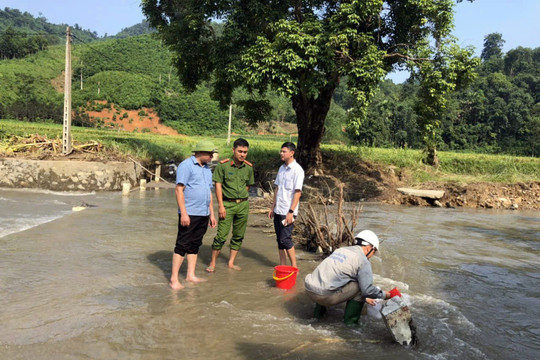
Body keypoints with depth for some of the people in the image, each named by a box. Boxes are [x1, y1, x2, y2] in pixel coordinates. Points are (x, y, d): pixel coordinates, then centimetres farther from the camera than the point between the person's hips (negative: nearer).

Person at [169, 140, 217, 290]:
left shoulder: (207, 169, 16)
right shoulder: (186, 165, -8)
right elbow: (179, 190, -13)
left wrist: (211, 213, 18)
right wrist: (183, 213, -19)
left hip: (203, 214, 8)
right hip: (189, 214, -8)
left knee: (195, 246, 12)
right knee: (182, 245, -4)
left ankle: (190, 275, 20)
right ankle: (174, 279, 2)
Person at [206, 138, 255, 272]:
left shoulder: (248, 167, 4)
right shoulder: (223, 165, -8)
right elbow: (218, 185, -8)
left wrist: (241, 199, 12)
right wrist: (221, 205, -12)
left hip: (243, 204, 4)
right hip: (227, 204, -4)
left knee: (238, 236, 9)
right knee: (221, 235, -5)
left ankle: (231, 262, 21)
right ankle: (212, 263, 10)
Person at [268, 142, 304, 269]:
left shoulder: (297, 170, -11)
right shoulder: (281, 168, 12)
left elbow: (297, 192, -15)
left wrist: (291, 212, -19)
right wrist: (272, 207, 16)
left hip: (288, 212, -8)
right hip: (278, 210, 8)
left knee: (285, 239, -7)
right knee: (279, 239, 11)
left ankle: (294, 267, 4)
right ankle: (282, 266, 21)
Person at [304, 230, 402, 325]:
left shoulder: (340, 250, 21)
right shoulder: (363, 261, -3)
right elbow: (367, 289, -9)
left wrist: (365, 298, 35)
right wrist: (386, 295, 11)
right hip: (325, 296, -8)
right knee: (360, 285, 5)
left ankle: (319, 310, 30)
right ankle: (350, 320, 12)